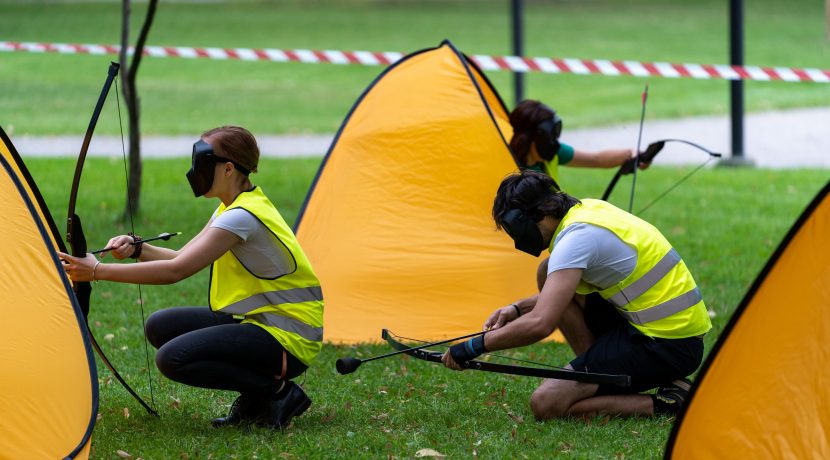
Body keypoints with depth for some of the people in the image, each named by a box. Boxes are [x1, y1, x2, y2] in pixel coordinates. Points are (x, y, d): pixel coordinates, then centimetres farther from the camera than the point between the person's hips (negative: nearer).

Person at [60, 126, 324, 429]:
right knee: (161, 327, 6)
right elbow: (183, 259, 15)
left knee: (173, 358, -22)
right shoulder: (232, 208, 11)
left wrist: (98, 272, -25)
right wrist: (137, 249, -5)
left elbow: (176, 270, -26)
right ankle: (255, 400, 6)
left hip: (289, 340, -10)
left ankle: (278, 392, -9)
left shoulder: (243, 217, -21)